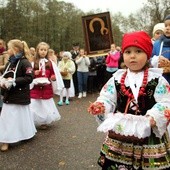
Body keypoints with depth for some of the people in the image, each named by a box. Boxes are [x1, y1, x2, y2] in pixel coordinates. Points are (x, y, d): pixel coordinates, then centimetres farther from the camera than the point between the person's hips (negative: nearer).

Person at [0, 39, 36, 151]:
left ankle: (27, 134, 23)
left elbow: (29, 78, -21)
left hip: (20, 96, -7)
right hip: (9, 95, 7)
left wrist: (13, 81, -22)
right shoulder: (9, 63, 10)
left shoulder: (24, 62, -13)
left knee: (21, 117, 5)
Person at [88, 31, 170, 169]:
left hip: (149, 136, -2)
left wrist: (153, 118, -24)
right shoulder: (117, 78, 3)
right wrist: (100, 106, -17)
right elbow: (107, 98, 4)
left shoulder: (156, 78, -4)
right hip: (119, 135, 2)